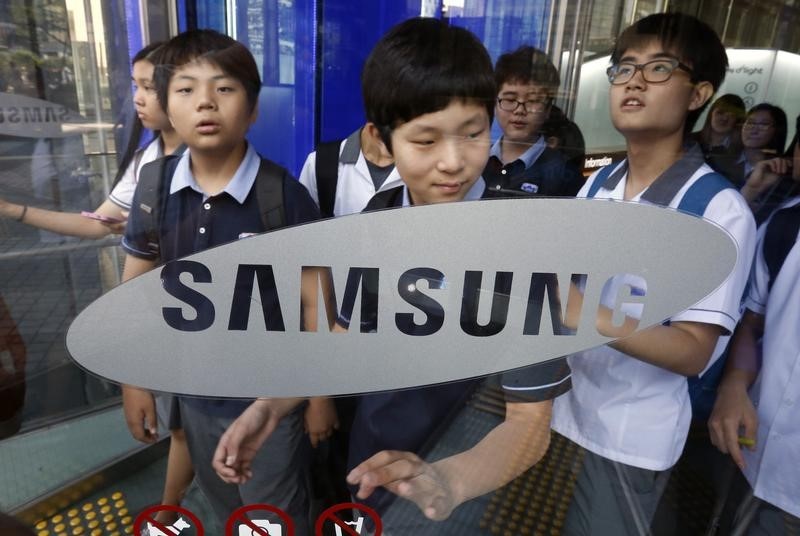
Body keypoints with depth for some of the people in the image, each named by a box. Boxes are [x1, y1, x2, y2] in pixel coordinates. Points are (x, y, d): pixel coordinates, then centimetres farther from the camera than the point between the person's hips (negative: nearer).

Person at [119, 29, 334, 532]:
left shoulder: (285, 194, -20)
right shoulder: (153, 189, -8)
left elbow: (314, 298, -14)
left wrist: (321, 392, -7)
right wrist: (134, 379, 6)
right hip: (194, 392, 5)